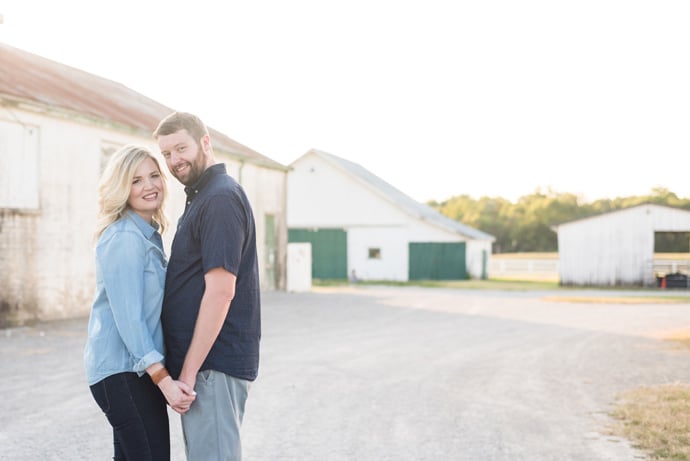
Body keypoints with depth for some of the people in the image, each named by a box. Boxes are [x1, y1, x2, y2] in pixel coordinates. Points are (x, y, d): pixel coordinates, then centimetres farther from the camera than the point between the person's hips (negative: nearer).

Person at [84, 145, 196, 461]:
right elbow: (127, 316, -22)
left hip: (138, 367, 9)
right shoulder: (123, 238, -16)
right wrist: (163, 379, -26)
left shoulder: (149, 234, 12)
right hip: (122, 372, -9)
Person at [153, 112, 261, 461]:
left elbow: (220, 292, -22)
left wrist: (189, 372, -20)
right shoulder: (202, 197, 17)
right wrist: (185, 368, 17)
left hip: (213, 365, -10)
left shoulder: (221, 199, -15)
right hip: (205, 362, 10)